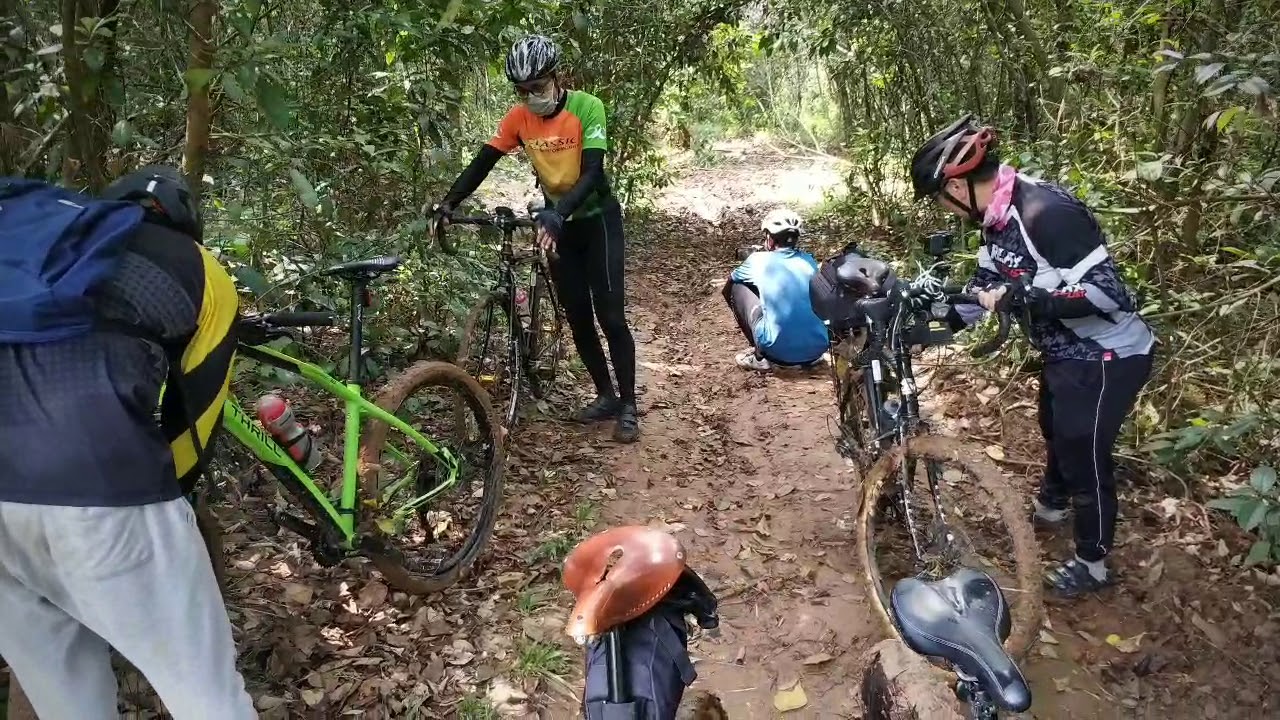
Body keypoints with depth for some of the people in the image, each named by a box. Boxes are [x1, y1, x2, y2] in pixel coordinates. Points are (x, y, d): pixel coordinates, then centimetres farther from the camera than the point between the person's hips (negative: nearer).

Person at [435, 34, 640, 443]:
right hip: (559, 223, 5)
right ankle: (606, 396, 21)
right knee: (577, 317, 7)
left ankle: (627, 406, 2)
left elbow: (593, 172, -30)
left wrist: (558, 212, -45)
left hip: (597, 218, -5)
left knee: (610, 315, -8)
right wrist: (449, 202, -24)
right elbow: (483, 162, -9)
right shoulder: (518, 118, -8)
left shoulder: (587, 108, -21)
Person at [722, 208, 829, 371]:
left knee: (737, 287, 13)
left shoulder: (758, 260, 1)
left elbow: (727, 286, 21)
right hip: (817, 349, 5)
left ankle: (760, 357, 11)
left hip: (779, 352, -5)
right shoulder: (809, 260, 11)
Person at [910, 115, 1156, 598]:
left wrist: (1019, 297, -31)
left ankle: (1093, 563, 26)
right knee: (1056, 431, 29)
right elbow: (985, 291, 9)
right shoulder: (998, 219, -1)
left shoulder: (1046, 212, -30)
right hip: (1067, 351, 10)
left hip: (1108, 357, -10)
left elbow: (1105, 293, -32)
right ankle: (1052, 505, 55)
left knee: (1085, 455, 5)